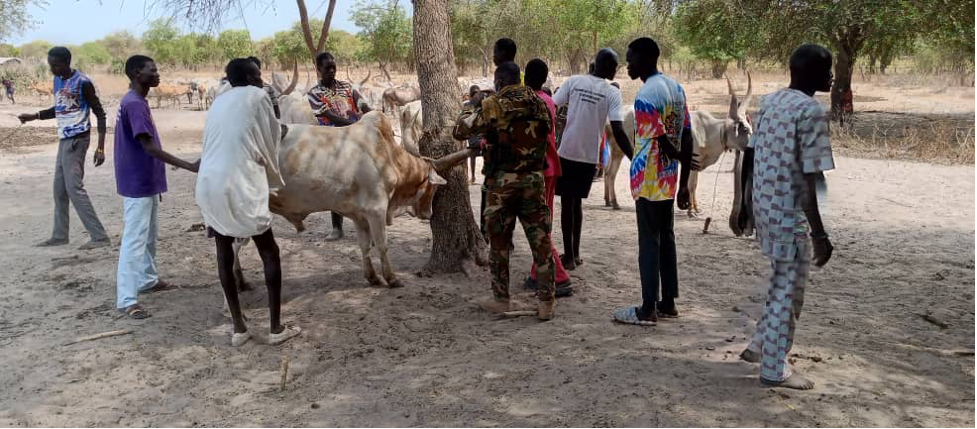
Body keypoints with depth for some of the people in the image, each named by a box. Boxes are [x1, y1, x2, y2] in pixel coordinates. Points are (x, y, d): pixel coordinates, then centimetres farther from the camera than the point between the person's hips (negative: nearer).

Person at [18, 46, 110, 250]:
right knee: (59, 189, 12)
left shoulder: (82, 82, -15)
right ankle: (59, 235, 22)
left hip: (76, 140, -9)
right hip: (64, 139, 9)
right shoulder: (58, 81, 11)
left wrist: (100, 147, -19)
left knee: (74, 188, -13)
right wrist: (34, 116, 13)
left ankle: (99, 236, -11)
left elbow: (100, 113, -14)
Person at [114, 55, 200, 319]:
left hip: (147, 182, 10)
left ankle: (147, 280, 35)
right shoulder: (133, 104, -19)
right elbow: (150, 148, -25)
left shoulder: (138, 102, 12)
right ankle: (126, 299, -3)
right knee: (134, 240, -7)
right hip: (137, 185, -10)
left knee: (149, 236, 21)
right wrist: (189, 166, -27)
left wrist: (156, 182, 22)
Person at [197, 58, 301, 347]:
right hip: (239, 185, -6)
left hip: (208, 184, 6)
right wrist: (276, 179, 22)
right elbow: (270, 144, 7)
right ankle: (276, 328, 7)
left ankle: (239, 329, 17)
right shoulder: (257, 96, 5)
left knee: (224, 253, 14)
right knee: (270, 253, 6)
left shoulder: (219, 103, 22)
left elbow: (212, 144, 20)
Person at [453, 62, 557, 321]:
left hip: (502, 182, -2)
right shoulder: (539, 104, 5)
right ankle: (547, 302, 9)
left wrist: (474, 106, 14)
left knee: (499, 242, 11)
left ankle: (501, 300, 19)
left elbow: (459, 131, -4)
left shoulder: (492, 105, -8)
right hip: (534, 180, 3)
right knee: (541, 241, 7)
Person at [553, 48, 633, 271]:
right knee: (577, 203, 17)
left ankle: (569, 256, 6)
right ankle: (575, 254, 22)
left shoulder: (574, 81, -1)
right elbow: (618, 131, -14)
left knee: (567, 203, 6)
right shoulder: (612, 93, -5)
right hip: (589, 157, 1)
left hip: (567, 152, 0)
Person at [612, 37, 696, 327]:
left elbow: (662, 141, -18)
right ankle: (668, 303, 23)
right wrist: (684, 182, 12)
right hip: (669, 181, 8)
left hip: (648, 183, -8)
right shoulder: (676, 88, 9)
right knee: (666, 239, 14)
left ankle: (648, 310, 6)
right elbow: (686, 139, 9)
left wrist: (677, 156, 4)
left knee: (649, 243, -2)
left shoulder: (645, 96, -18)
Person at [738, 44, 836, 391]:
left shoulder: (769, 102, 8)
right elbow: (812, 178, -22)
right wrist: (820, 234, -19)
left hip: (765, 206, 9)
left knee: (782, 284, 23)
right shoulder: (811, 111, -18)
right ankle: (774, 369, 15)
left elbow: (754, 157, 13)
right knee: (788, 290, 4)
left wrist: (748, 205, 22)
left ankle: (760, 347, 34)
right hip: (791, 213, -9)